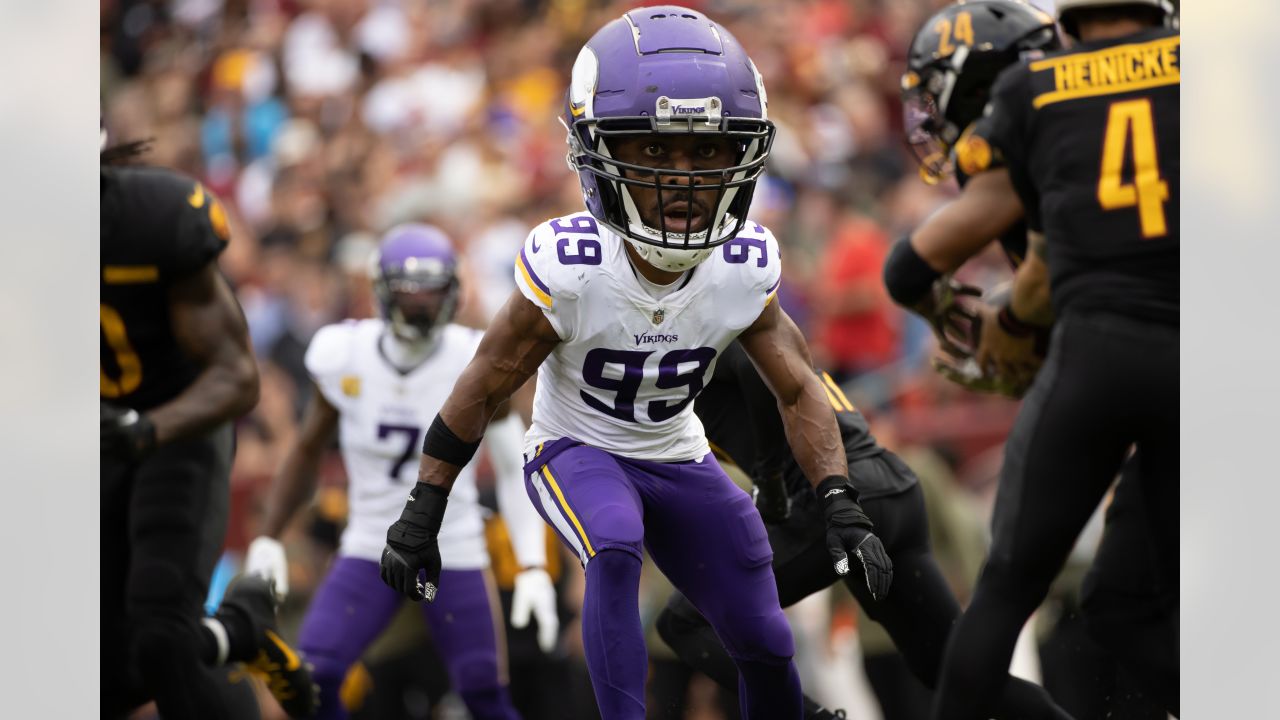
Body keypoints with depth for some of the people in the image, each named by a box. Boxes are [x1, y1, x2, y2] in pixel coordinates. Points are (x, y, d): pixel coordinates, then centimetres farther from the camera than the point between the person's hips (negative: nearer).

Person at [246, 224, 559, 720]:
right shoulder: (344, 356, -7)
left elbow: (513, 470, -6)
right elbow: (308, 451, 9)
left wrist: (533, 567, -14)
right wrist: (268, 538, 6)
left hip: (454, 553, -2)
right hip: (369, 551, 2)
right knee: (312, 680, -13)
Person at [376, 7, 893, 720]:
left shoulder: (746, 271, -19)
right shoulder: (570, 267, -29)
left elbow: (799, 390, -7)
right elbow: (483, 388, -17)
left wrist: (841, 507, -19)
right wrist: (421, 516, -13)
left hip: (679, 460, 4)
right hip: (577, 452, -4)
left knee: (766, 646, 2)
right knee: (617, 549, -36)